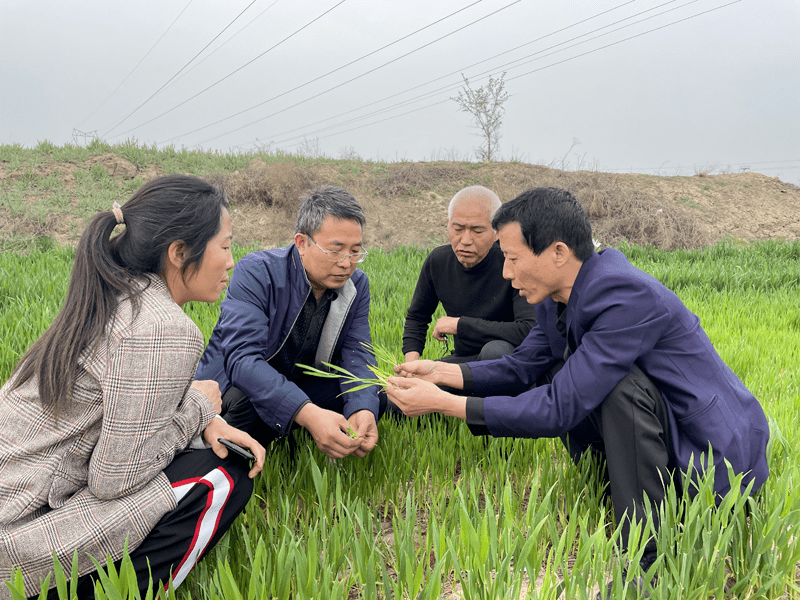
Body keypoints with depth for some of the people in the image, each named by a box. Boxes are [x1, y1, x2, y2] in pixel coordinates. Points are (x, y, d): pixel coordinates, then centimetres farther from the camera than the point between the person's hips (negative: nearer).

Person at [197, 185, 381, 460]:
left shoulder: (357, 285, -6)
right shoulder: (256, 272, -23)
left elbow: (357, 356, -12)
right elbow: (242, 357, -36)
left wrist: (363, 410, -36)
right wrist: (308, 414, -50)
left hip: (301, 386, 5)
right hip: (233, 387, -4)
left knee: (377, 396, -16)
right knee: (245, 401, -38)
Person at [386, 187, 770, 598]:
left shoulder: (629, 297, -30)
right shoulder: (557, 298, -3)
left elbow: (561, 409, -31)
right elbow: (522, 366, 7)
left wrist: (443, 404, -28)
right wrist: (441, 372, -7)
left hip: (715, 454, -8)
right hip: (664, 439, 8)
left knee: (617, 381, -30)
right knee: (551, 374, 1)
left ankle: (646, 561, -18)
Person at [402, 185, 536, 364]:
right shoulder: (437, 261, -4)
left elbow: (531, 332, -33)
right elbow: (416, 316, 13)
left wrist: (460, 324, -26)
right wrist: (411, 360, -6)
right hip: (462, 359, 4)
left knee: (496, 350, -37)